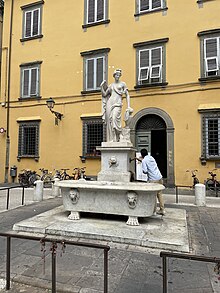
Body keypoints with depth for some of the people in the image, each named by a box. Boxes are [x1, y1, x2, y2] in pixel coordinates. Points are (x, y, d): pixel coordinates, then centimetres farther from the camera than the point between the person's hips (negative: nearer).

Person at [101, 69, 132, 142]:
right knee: (109, 121, -5)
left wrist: (128, 106, -4)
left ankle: (118, 138, -16)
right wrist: (101, 86, 5)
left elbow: (127, 95, 7)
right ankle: (111, 139, -2)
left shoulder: (123, 84, 11)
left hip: (117, 104, -3)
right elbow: (104, 95, 17)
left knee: (115, 118, -24)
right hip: (110, 103, 3)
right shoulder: (111, 85, 18)